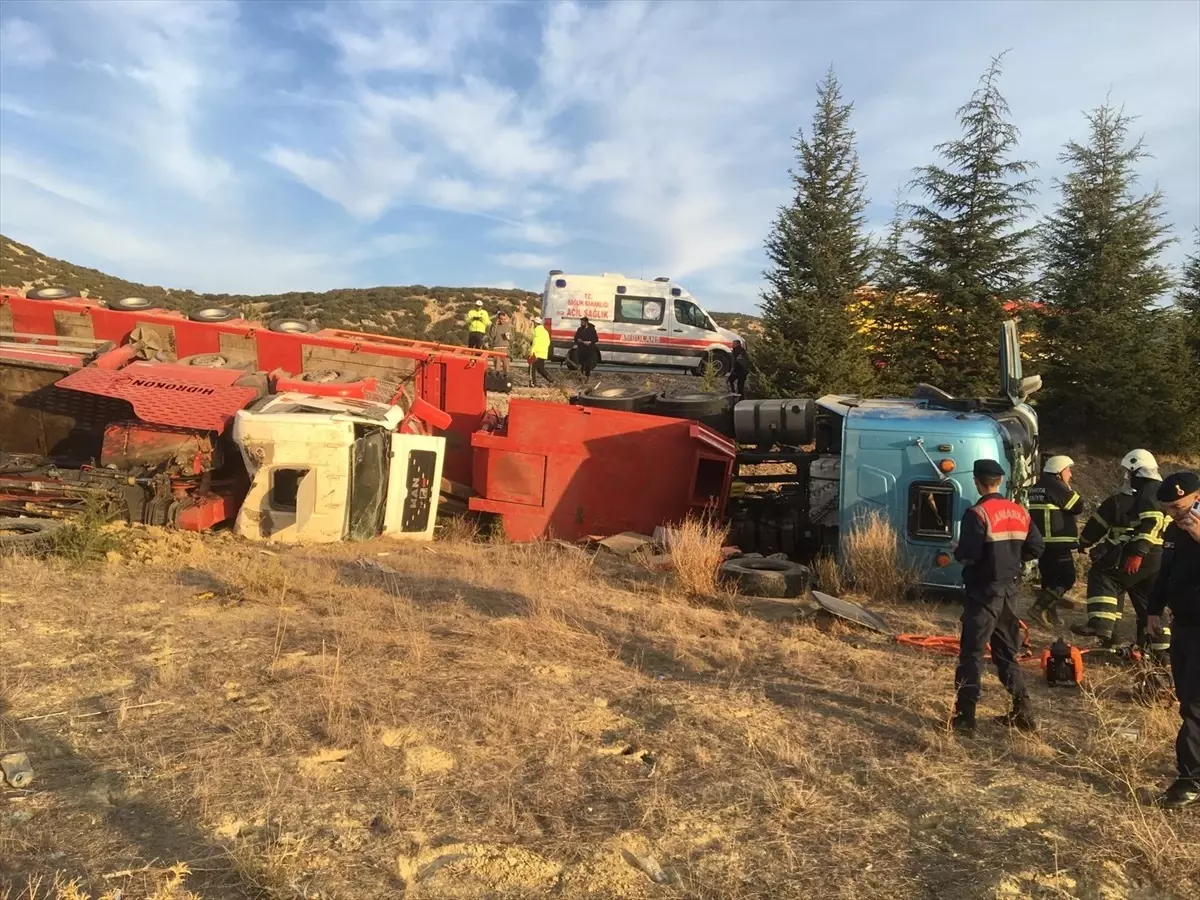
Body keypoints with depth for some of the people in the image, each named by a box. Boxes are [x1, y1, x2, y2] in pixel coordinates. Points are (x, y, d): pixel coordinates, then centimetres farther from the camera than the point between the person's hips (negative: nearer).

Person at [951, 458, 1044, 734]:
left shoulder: (977, 513, -17)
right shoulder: (1020, 512, 5)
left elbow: (968, 555, -22)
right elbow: (1035, 548, 8)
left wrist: (957, 550, -2)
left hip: (983, 592, -6)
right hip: (1009, 590, 7)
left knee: (971, 654, -1)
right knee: (1007, 652, 18)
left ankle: (964, 717, 1)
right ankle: (1023, 712, 21)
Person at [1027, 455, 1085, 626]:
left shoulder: (1036, 487, 16)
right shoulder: (1057, 486, -13)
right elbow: (1078, 506, -8)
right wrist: (1068, 489, 3)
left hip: (1040, 541, 9)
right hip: (1057, 542, -9)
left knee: (1049, 577, 17)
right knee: (1067, 578, -6)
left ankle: (1049, 613, 23)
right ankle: (1040, 608, -13)